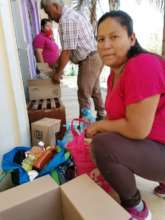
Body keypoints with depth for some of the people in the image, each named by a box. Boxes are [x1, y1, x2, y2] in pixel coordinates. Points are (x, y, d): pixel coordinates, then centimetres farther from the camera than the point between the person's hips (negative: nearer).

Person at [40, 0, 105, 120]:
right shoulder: (71, 14, 15)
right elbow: (68, 49, 15)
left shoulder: (66, 20, -17)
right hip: (95, 56, 10)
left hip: (89, 60, -10)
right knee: (95, 90, 19)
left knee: (83, 94, -3)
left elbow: (67, 51, -19)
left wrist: (58, 72, -9)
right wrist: (58, 64, 15)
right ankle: (101, 116, 33)